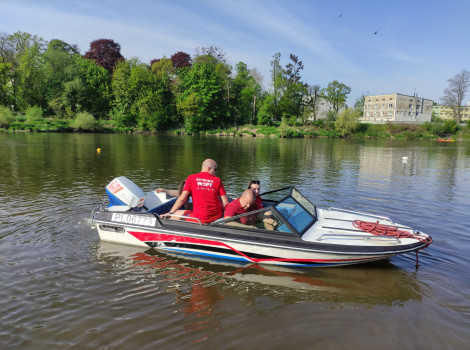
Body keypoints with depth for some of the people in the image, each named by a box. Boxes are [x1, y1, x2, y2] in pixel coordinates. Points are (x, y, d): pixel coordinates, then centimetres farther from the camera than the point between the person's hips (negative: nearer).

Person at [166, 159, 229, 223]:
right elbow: (225, 203, -1)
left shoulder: (191, 178, 2)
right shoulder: (217, 180, 3)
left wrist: (170, 213, 2)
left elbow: (182, 199, -6)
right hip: (217, 216, 2)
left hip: (200, 218, -2)